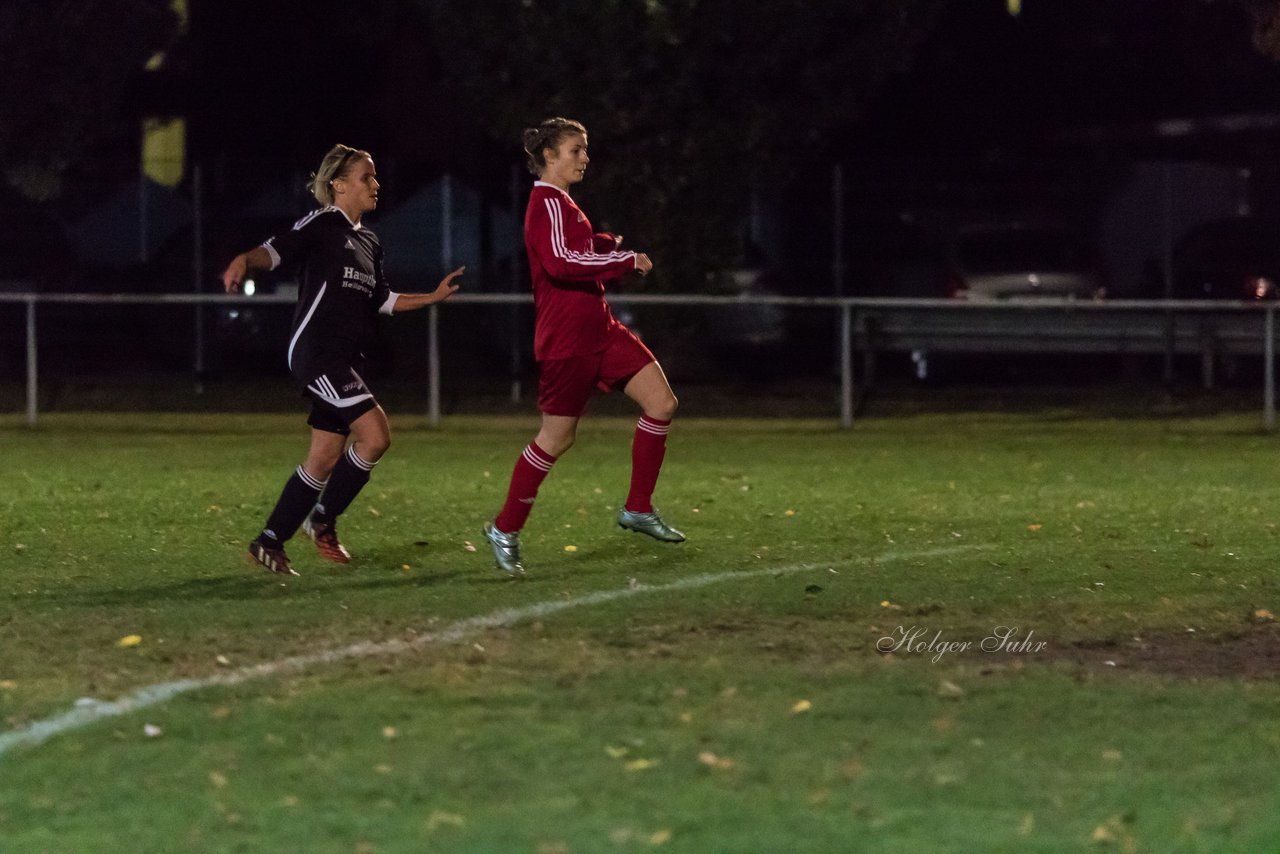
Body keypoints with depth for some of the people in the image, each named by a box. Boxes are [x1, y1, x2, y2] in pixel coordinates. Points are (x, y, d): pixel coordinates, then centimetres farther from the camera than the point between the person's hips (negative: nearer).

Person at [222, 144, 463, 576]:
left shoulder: (368, 243, 19)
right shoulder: (321, 225, -6)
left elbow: (381, 300, 29)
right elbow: (279, 250, -21)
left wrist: (433, 297, 27)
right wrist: (245, 260, -42)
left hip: (344, 362, 9)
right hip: (316, 352, -9)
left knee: (325, 459, 7)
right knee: (375, 434, -18)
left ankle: (268, 543, 14)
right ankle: (323, 518, -4)